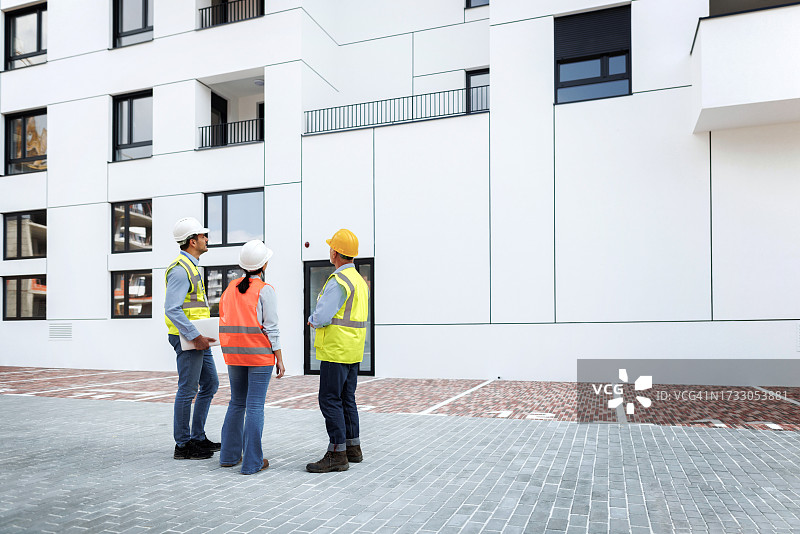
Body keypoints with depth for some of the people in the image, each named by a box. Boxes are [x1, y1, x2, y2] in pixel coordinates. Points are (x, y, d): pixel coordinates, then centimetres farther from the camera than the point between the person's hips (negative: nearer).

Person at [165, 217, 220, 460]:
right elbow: (172, 310, -24)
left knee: (210, 384, 15)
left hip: (198, 339, 10)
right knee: (187, 390, -2)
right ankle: (183, 445, 9)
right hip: (186, 339, -10)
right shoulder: (180, 270, -16)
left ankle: (198, 437, 24)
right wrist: (195, 336, -25)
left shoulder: (191, 266, 16)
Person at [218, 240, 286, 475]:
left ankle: (229, 455, 25)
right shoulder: (264, 290, -10)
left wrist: (230, 354, 16)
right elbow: (271, 328, -12)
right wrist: (279, 359, -6)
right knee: (255, 406, 0)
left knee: (237, 403, 18)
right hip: (259, 353, -6)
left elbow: (224, 322, 9)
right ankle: (252, 461, 5)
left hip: (234, 354, 6)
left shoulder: (231, 288, 7)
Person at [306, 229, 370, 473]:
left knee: (330, 400, -5)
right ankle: (353, 448, 23)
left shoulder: (338, 281, -17)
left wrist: (312, 319, 1)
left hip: (336, 350, -10)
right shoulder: (360, 280, 15)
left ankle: (337, 454, -1)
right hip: (353, 351, 10)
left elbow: (321, 317, -21)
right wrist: (319, 319, 10)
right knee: (347, 399, 16)